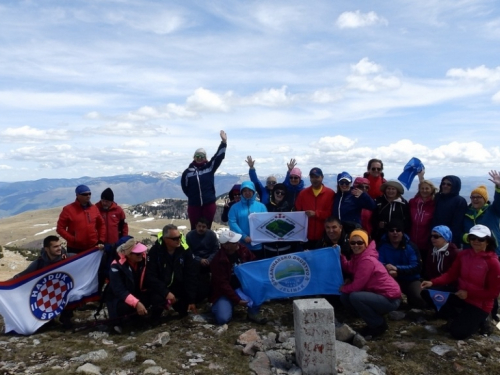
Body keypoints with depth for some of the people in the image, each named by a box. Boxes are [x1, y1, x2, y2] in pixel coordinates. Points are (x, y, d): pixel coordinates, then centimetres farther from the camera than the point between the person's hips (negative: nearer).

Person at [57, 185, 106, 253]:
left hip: (93, 248, 4)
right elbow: (60, 228, -6)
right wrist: (73, 240, -15)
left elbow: (101, 225, 14)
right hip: (75, 249, -4)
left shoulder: (94, 208, 7)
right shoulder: (68, 209, -6)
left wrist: (101, 241, 5)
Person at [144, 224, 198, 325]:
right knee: (158, 300, -33)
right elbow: (150, 277, -19)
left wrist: (191, 300, -11)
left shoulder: (185, 251, -12)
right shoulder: (155, 251, -17)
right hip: (160, 288, -3)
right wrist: (166, 292, -29)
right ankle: (156, 315, 2)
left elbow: (190, 276, -10)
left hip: (178, 288, 3)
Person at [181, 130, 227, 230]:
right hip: (194, 205, 0)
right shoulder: (188, 172, 3)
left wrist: (224, 142, -17)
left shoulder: (210, 167, 2)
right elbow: (185, 187, 11)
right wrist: (194, 196, 6)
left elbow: (219, 156, -8)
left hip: (209, 204, 0)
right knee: (195, 229, 7)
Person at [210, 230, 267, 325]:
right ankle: (218, 305, 10)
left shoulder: (242, 249, -7)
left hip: (243, 285, 5)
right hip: (226, 291, -5)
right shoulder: (218, 260, -23)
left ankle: (253, 312, -8)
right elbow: (223, 284, -22)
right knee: (223, 318, -25)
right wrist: (237, 300, -25)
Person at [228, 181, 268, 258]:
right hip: (241, 246, -1)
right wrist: (244, 236, -16)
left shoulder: (261, 206, 7)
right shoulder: (235, 207, 3)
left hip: (258, 246, 1)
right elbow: (232, 223, -6)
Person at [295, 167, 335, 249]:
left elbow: (331, 213, -4)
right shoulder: (303, 193, 9)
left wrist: (316, 213, -16)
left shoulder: (330, 193, 1)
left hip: (324, 236, -2)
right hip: (306, 236, 2)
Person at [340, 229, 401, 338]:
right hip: (378, 294, 9)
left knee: (354, 297, -27)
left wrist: (342, 288, -6)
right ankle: (375, 321, 14)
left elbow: (357, 285, -23)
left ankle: (380, 325, -5)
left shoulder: (367, 260, -23)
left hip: (390, 299, -9)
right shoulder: (358, 256, 6)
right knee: (345, 297, 2)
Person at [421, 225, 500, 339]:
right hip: (460, 296, 5)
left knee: (458, 333, -16)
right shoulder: (463, 254, -2)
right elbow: (451, 275, -3)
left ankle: (479, 320, 16)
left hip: (480, 304, -5)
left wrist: (469, 294, -23)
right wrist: (433, 282, -20)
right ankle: (458, 317, 7)